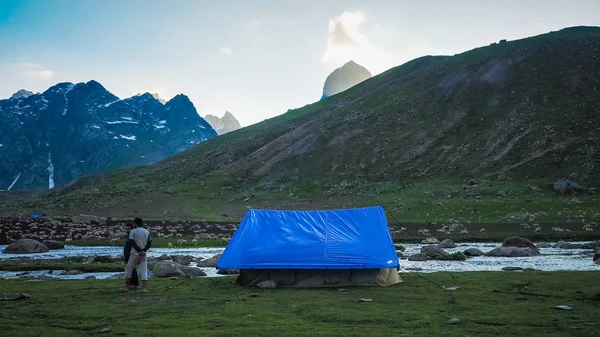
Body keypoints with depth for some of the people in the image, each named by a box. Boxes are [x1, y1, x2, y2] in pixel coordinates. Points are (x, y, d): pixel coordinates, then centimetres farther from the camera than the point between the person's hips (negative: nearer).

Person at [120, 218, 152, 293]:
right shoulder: (147, 232, 8)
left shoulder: (133, 231, -6)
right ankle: (144, 288, -7)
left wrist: (140, 251, -13)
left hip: (134, 253, -4)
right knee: (144, 271, 3)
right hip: (144, 255, 4)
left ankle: (126, 287, 9)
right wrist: (144, 251, -8)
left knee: (128, 269, 9)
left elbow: (132, 243, -14)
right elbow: (149, 243, 3)